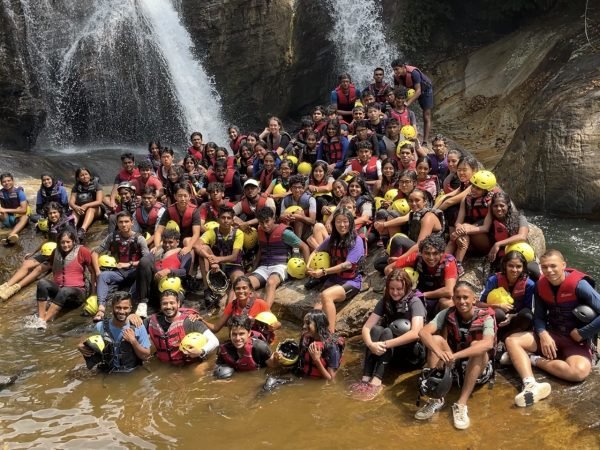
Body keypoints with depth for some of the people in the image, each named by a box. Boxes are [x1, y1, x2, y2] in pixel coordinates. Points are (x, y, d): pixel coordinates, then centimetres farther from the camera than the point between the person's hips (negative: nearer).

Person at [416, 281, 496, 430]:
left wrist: (456, 355, -51)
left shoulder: (485, 317, -17)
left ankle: (461, 404, -33)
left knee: (476, 345, -32)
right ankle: (436, 399, -23)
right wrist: (439, 352, -46)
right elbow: (423, 332, -25)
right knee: (435, 339, -21)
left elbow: (488, 344, -38)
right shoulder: (447, 314, -10)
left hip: (478, 369, -3)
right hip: (452, 367, 3)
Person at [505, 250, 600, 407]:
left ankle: (535, 360, -13)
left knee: (580, 372, -36)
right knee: (512, 340, -17)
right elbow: (539, 316, 2)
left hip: (577, 340, -5)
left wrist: (581, 334, -16)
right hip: (551, 334, 5)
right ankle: (530, 385, -36)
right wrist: (543, 335, -17)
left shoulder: (579, 285, -18)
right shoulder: (540, 285, -1)